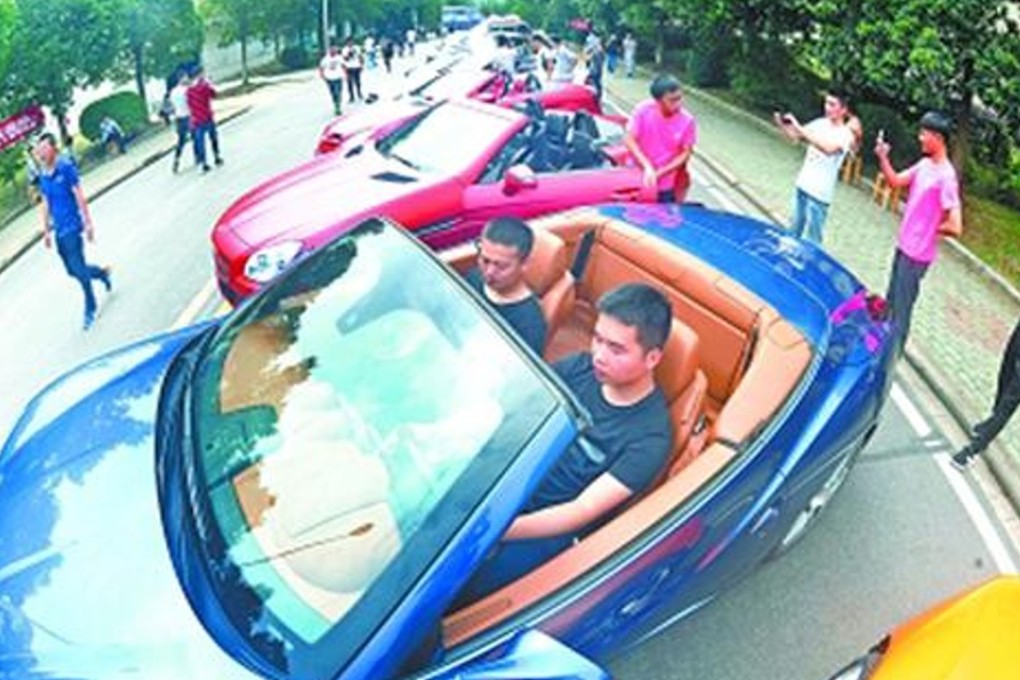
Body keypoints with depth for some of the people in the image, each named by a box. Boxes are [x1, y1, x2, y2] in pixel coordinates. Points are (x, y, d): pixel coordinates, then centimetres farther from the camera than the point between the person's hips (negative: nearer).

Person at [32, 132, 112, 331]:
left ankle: (90, 310, 10)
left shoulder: (66, 167, -10)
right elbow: (45, 204, 15)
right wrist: (46, 231, 16)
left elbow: (80, 196, -10)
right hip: (59, 230, 6)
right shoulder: (43, 175, 8)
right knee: (73, 270, 10)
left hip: (72, 227, -6)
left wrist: (88, 223, -11)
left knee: (78, 268, -5)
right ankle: (102, 273, 38)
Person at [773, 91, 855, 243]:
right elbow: (795, 136, 11)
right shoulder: (820, 123, 4)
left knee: (812, 239, 1)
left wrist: (800, 127, -38)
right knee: (794, 230, 19)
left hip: (819, 194, -6)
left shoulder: (845, 134, -16)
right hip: (802, 186, 6)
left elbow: (828, 149, -36)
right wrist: (782, 125, -12)